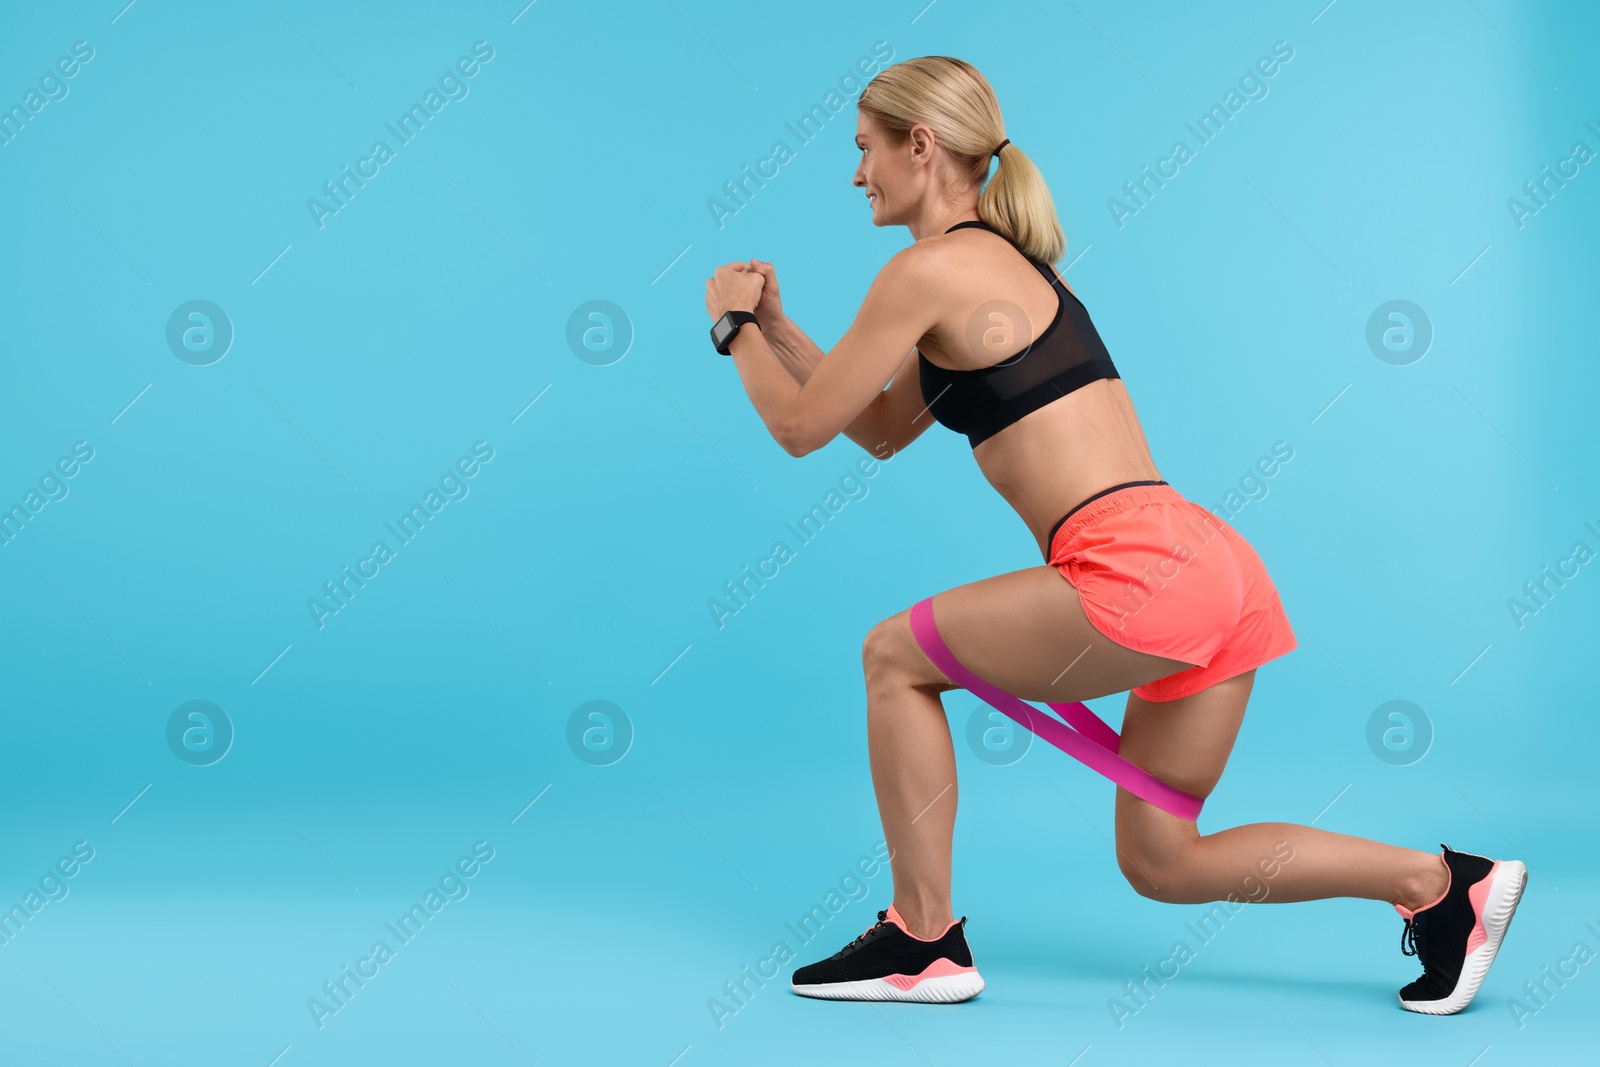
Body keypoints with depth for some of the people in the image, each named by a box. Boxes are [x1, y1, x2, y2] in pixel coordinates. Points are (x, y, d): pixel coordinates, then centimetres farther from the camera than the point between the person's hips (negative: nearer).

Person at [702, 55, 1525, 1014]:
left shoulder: (932, 269, -6)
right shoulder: (1001, 262, 23)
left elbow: (802, 426, 1)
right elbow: (882, 431, 29)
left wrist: (737, 329, 17)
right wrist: (775, 326, 27)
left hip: (1142, 573, -10)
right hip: (1211, 567, 10)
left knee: (895, 656, 8)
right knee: (1161, 863, 17)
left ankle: (924, 943, 12)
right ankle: (1446, 883, 13)